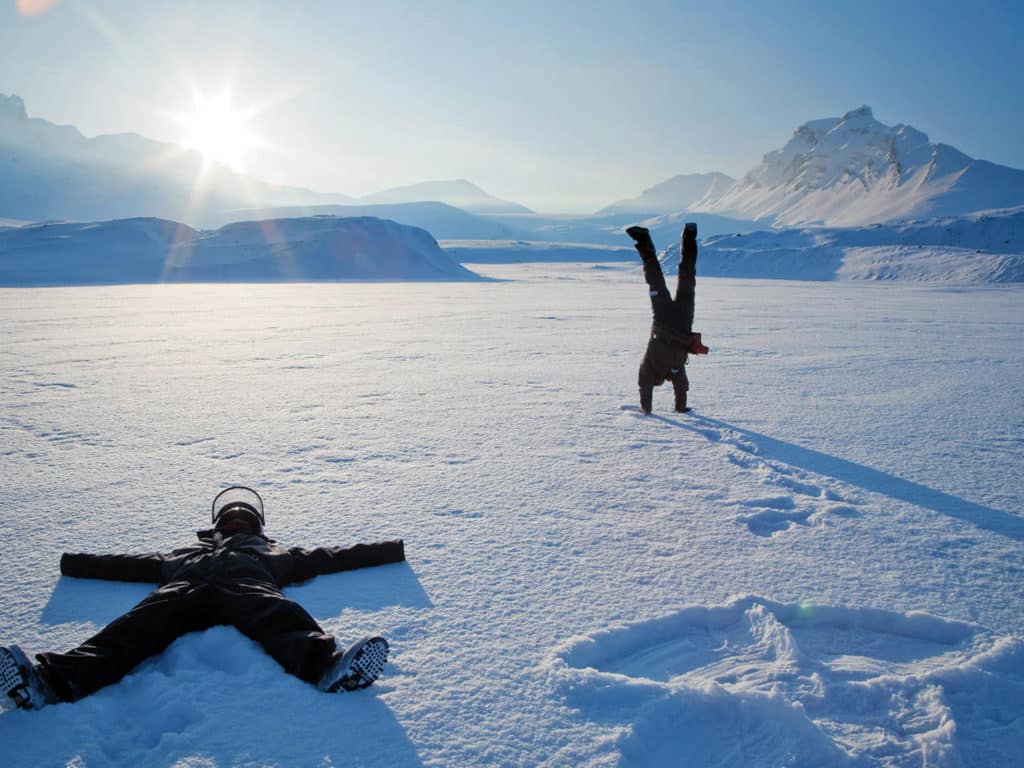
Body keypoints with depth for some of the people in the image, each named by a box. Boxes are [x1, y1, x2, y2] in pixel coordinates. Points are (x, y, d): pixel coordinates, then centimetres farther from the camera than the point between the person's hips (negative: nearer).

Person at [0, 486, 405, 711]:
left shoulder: (274, 552, 39)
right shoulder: (187, 550, 44)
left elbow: (328, 556, 35)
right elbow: (134, 565, 42)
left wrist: (387, 550, 32)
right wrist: (76, 563, 43)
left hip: (248, 587, -2)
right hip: (182, 591, 2)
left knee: (280, 614, -36)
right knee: (137, 626, -29)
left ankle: (327, 667, -65)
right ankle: (53, 680, -52)